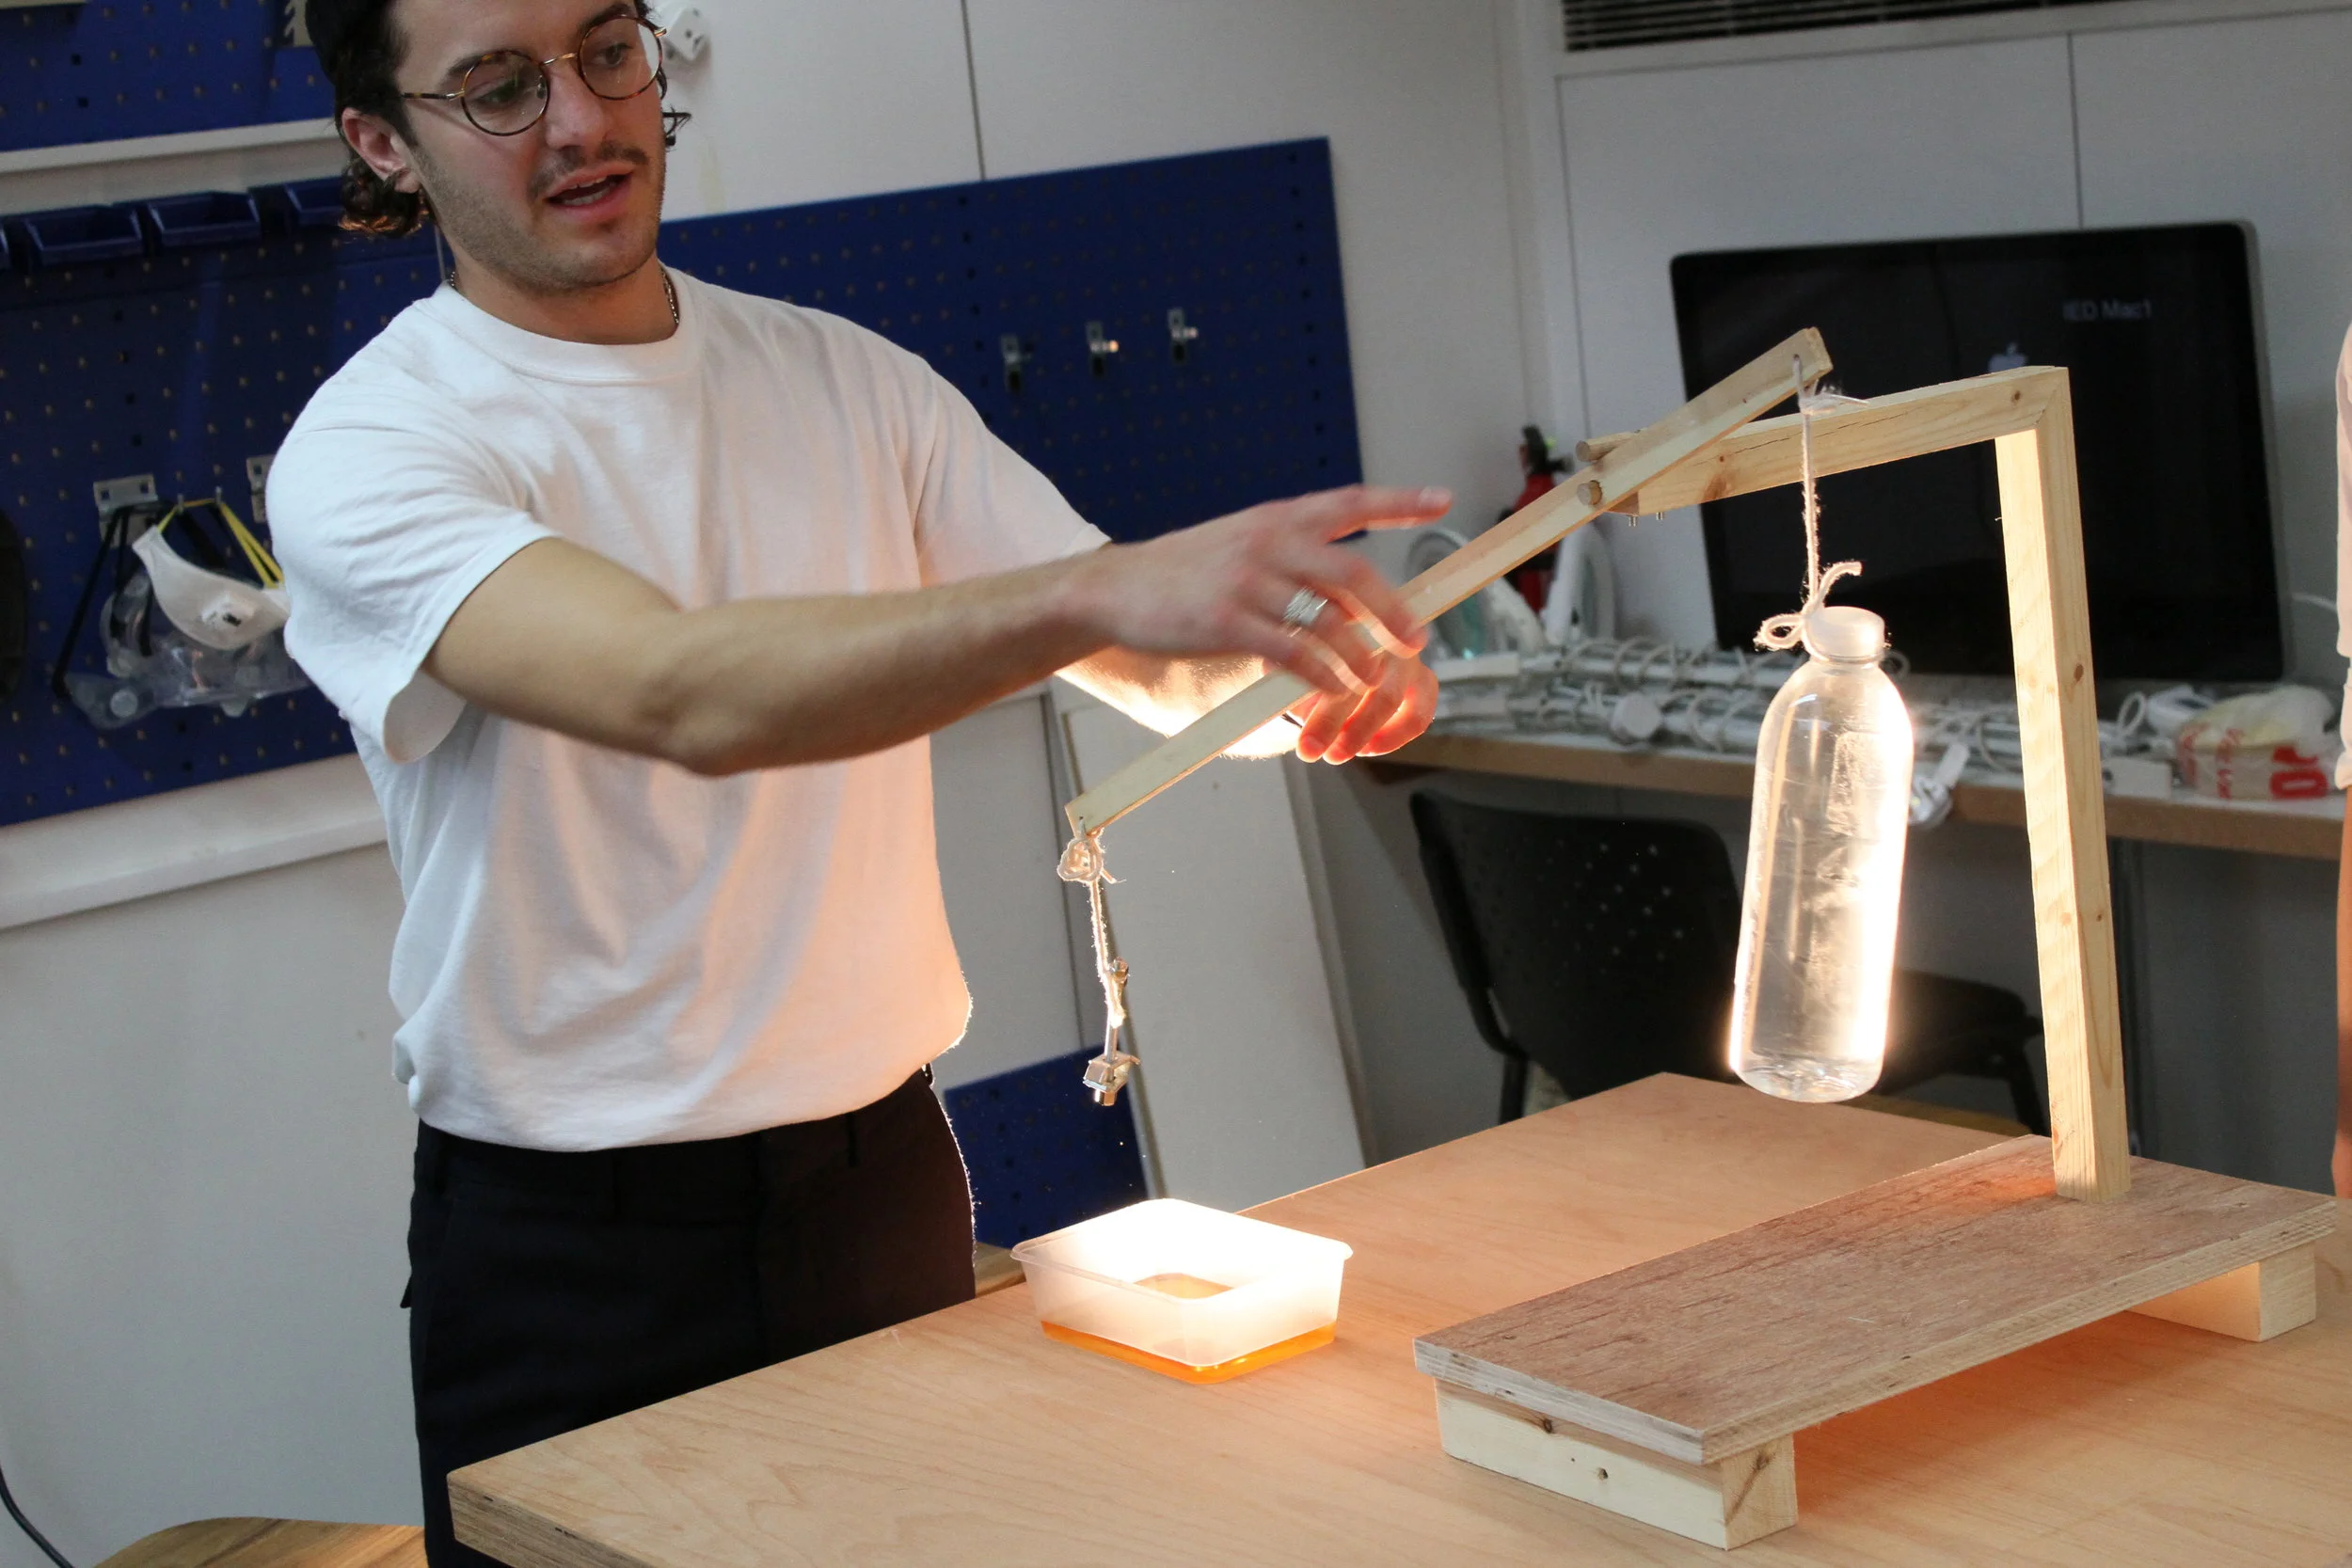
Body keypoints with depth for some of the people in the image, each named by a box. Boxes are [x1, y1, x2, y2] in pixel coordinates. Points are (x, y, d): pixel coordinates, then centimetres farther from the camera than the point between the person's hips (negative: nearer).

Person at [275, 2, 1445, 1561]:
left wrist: (1339, 668, -19)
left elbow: (1177, 671, 4)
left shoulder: (849, 382, 6)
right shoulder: (372, 450, -13)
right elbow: (683, 694, -31)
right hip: (573, 1246, -4)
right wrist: (1099, 590, -41)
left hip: (889, 1191, 5)